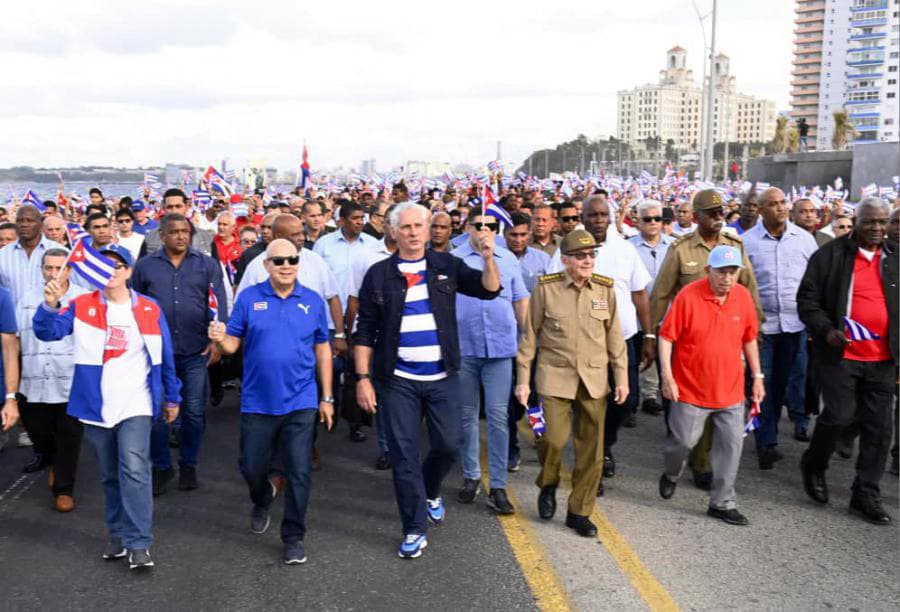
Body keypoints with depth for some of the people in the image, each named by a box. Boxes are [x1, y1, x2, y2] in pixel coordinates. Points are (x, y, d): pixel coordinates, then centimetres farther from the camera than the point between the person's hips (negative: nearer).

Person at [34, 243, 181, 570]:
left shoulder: (150, 310, 0)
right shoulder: (81, 307, 1)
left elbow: (165, 358, 7)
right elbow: (48, 332, -13)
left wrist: (172, 397, 12)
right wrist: (50, 305, -33)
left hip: (135, 406, -2)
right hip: (96, 406, 2)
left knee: (134, 470, -15)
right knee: (109, 475, 14)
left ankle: (139, 543, -9)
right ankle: (118, 534, 30)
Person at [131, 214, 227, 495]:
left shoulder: (207, 264, 3)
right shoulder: (145, 265, 4)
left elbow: (218, 304, 0)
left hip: (196, 351, 0)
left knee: (194, 411, 7)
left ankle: (188, 465, 25)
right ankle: (161, 467, 21)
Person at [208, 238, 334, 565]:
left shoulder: (313, 301, 1)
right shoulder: (249, 298, -1)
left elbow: (323, 350, 6)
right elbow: (233, 344, -1)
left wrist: (327, 398, 6)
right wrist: (221, 339, -26)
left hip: (300, 402, 0)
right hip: (257, 402, 1)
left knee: (298, 474, 2)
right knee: (252, 468, 13)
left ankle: (293, 538, 18)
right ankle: (262, 500, 47)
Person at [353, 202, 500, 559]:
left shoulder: (446, 266, 4)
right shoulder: (379, 275, 0)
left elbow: (489, 290, -5)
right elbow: (365, 331, 1)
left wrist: (488, 259, -23)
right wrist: (363, 378, -5)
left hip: (441, 377, 1)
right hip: (398, 380, -1)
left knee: (448, 445, 5)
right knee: (404, 455, 2)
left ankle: (430, 491, 38)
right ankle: (414, 529, 15)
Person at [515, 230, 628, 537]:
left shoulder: (605, 289, 2)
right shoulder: (545, 288, -4)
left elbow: (615, 337, 8)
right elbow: (530, 336, 0)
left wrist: (621, 377, 5)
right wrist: (523, 379, -1)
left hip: (595, 379, 3)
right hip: (555, 376, -2)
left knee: (591, 449, 5)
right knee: (554, 438, -14)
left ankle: (579, 511, 22)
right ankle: (548, 485, 19)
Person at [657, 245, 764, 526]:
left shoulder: (743, 297, 0)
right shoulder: (688, 296, -14)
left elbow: (749, 339, 11)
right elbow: (666, 337, -9)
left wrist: (757, 376, 10)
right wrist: (667, 376, -14)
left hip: (730, 390, 4)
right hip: (691, 388, -4)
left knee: (731, 445, 5)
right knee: (684, 440, 4)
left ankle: (722, 503, 20)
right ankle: (671, 475, 38)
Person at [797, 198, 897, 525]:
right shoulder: (831, 254, -3)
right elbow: (807, 300, -3)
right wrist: (827, 331, -17)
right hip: (841, 353, -4)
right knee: (840, 415, -9)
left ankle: (866, 494, 17)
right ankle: (814, 465, 20)